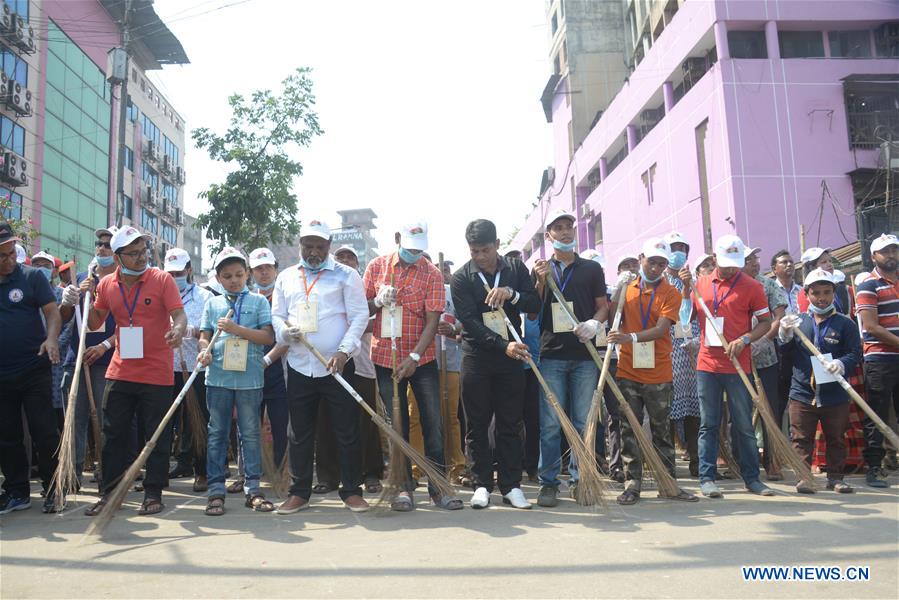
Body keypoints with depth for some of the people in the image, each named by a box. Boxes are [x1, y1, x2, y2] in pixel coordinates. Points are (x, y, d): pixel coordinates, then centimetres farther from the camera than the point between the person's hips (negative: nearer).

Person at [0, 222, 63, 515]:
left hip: (34, 370, -3)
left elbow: (52, 311, -7)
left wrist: (51, 338, -26)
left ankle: (53, 490, 10)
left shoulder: (32, 276, -1)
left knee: (45, 431, -1)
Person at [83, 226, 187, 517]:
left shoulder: (162, 279, -6)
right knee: (113, 435, 10)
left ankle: (153, 494, 15)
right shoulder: (107, 284, 6)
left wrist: (178, 330, -34)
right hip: (120, 373, 4)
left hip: (156, 374, -4)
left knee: (158, 437, 4)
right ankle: (108, 493, 22)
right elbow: (94, 323, 14)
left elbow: (179, 315, -12)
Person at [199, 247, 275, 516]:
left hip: (250, 378, -2)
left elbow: (268, 337, -5)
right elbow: (204, 336, 9)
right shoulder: (213, 304, 11)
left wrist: (236, 329, -14)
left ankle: (252, 488, 14)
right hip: (218, 376, 2)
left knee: (251, 434, 6)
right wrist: (204, 350, -14)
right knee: (217, 433, 6)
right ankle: (216, 490, 13)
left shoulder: (258, 301, 5)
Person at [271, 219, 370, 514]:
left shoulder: (347, 275, 1)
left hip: (338, 366, -3)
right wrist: (285, 332, -9)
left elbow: (359, 316, -4)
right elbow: (277, 315, 15)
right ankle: (299, 492, 21)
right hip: (299, 367, 3)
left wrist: (344, 351, -17)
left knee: (347, 431, 1)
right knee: (299, 433, 9)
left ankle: (352, 491, 13)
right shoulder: (285, 277, 14)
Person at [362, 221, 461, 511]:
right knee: (396, 425, 6)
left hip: (421, 359, -1)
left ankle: (438, 487, 11)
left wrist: (413, 357, -21)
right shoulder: (377, 266, 3)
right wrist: (378, 302, -15)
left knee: (434, 423, 0)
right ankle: (404, 488, 15)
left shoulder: (432, 274, -5)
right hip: (386, 357, 1)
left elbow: (432, 321, -11)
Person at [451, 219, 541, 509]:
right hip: (477, 357, -1)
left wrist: (511, 293, -18)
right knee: (476, 425, 4)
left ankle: (511, 485, 14)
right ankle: (482, 484, 15)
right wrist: (503, 345, -24)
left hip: (511, 356, 2)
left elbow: (536, 305, 2)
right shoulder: (461, 278, -5)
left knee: (511, 424, 5)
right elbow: (470, 322, -13)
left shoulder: (516, 269, 4)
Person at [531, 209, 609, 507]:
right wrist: (541, 281, -8)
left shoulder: (592, 269, 12)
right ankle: (548, 482, 6)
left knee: (583, 422, 4)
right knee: (550, 423, -2)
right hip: (551, 353, -1)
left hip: (584, 354, 1)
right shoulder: (541, 270, 10)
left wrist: (594, 323, -9)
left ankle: (579, 479, 15)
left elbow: (603, 305, 12)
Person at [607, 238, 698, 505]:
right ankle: (632, 483, 12)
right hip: (628, 371, 2)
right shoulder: (626, 289, 7)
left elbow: (662, 329, -16)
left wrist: (631, 337, -30)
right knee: (629, 430, 5)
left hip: (658, 374, -1)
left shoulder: (671, 293, -1)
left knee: (662, 430, 10)